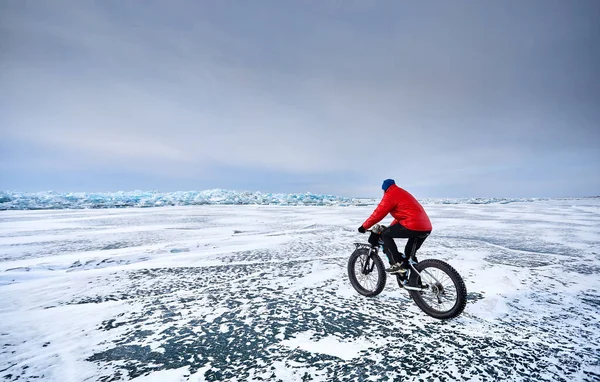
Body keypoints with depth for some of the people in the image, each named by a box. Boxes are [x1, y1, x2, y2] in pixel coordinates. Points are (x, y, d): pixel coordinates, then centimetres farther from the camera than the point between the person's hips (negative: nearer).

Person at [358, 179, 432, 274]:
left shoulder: (390, 195, -1)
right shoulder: (402, 193, 27)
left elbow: (378, 213, -4)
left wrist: (364, 227, 5)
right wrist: (390, 227, 38)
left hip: (413, 226, -9)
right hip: (426, 228, 9)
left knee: (385, 235, 4)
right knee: (409, 253, 22)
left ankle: (397, 264, -3)